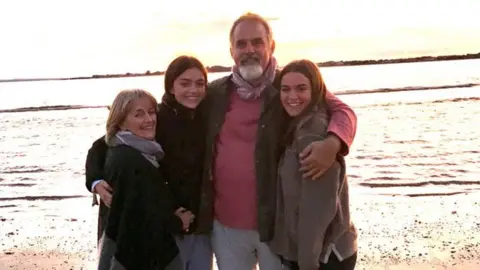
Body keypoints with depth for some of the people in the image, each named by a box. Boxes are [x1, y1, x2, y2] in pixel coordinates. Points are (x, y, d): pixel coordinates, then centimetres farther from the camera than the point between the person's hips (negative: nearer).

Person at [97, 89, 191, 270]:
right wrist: (177, 223, -11)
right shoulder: (129, 161, -25)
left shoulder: (138, 153, 6)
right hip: (133, 255, -9)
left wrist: (173, 214, -3)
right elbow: (143, 219, -26)